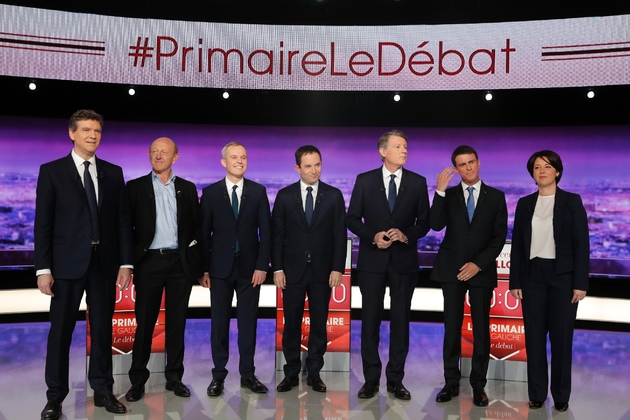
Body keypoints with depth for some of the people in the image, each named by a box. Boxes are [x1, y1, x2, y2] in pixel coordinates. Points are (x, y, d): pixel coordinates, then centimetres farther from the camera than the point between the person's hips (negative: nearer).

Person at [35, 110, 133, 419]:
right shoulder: (51, 171, 1)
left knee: (103, 329, 10)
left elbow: (122, 220, 7)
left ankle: (102, 390, 22)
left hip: (105, 262, 3)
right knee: (61, 330, 6)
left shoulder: (113, 172, 8)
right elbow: (43, 223, -3)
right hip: (68, 262, -2)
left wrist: (125, 262, 0)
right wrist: (43, 268, -9)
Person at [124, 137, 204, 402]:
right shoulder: (135, 187, 4)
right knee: (144, 323, 4)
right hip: (149, 262, -1)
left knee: (177, 322, 8)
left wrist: (199, 263, 5)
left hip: (180, 262, 2)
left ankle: (174, 377, 19)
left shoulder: (187, 189, 9)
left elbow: (196, 227, 9)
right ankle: (138, 380, 15)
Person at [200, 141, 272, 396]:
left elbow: (266, 231, 1)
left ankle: (247, 374, 18)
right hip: (220, 268, 0)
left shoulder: (258, 191, 3)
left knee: (248, 322, 7)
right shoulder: (210, 192, 2)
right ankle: (219, 375, 18)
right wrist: (203, 268, -3)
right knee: (219, 323, 6)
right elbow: (203, 233, 2)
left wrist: (262, 266, -6)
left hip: (249, 268, 1)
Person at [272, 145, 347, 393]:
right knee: (291, 323, 7)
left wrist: (338, 268, -6)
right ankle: (291, 373, 19)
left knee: (319, 323, 8)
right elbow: (277, 234, 1)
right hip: (293, 270, 0)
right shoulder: (285, 195, 0)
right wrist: (277, 268, -4)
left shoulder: (334, 195, 1)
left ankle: (314, 372, 20)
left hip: (322, 270, 0)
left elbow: (339, 234, 0)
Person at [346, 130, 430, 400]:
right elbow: (352, 219, 2)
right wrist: (373, 236, -13)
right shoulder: (364, 181, 1)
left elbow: (424, 222, 5)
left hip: (404, 261, 1)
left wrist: (406, 234, -14)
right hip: (372, 260, 0)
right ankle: (371, 379, 18)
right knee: (370, 320, 5)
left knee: (401, 320, 6)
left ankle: (395, 380, 18)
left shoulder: (418, 182, 3)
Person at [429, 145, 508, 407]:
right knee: (452, 328, 5)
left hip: (482, 270, 0)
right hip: (452, 269, 1)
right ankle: (451, 383, 15)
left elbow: (500, 236, 0)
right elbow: (436, 225, -11)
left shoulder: (496, 196, 4)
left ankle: (479, 386, 15)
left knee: (481, 329, 5)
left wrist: (478, 264, -10)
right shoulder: (448, 195, 5)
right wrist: (440, 191, -19)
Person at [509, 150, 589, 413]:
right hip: (532, 275, 2)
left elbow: (581, 243, -3)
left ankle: (561, 396, 17)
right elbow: (517, 244, 7)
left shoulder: (572, 201, 1)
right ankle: (537, 394, 17)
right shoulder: (525, 204, 8)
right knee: (534, 336, 6)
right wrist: (515, 281, 2)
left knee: (561, 337, 4)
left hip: (562, 275, -2)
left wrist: (580, 283, -10)